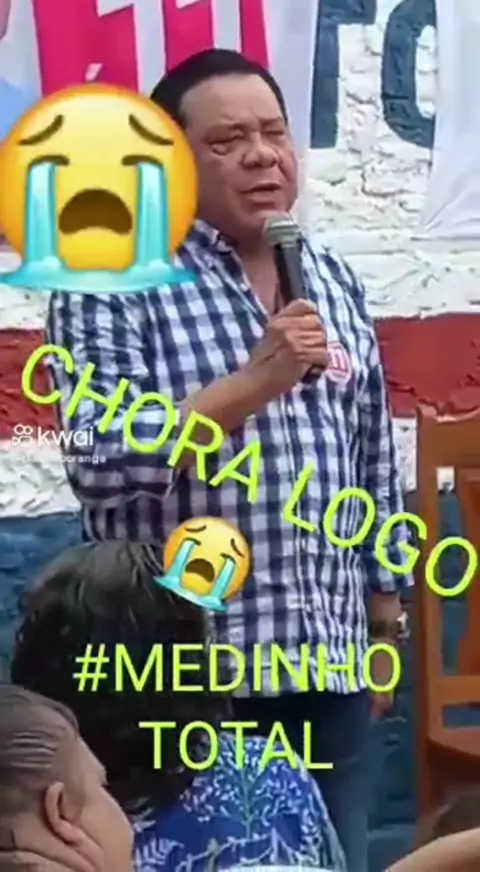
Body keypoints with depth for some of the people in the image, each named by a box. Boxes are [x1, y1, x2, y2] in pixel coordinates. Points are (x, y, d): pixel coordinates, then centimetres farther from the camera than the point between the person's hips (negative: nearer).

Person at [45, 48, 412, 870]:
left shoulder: (335, 282, 10)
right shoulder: (111, 281, -8)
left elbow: (374, 462, 14)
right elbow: (101, 463, -19)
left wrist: (384, 621, 15)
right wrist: (252, 384, -25)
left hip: (328, 662, 5)